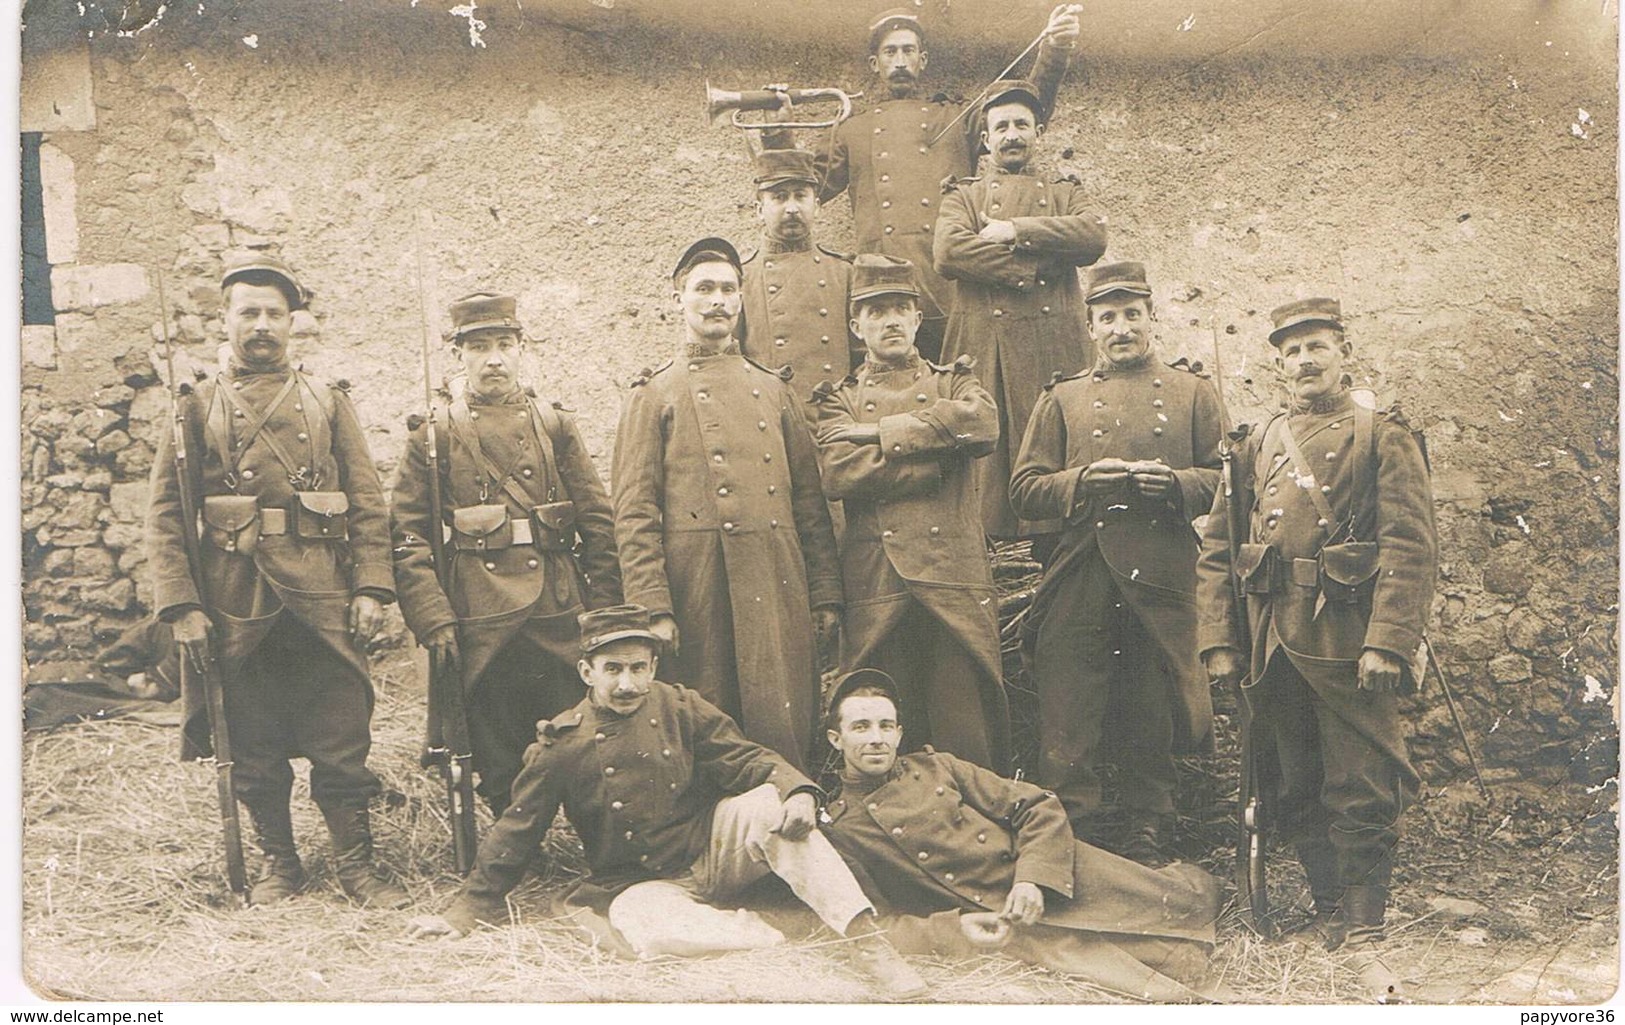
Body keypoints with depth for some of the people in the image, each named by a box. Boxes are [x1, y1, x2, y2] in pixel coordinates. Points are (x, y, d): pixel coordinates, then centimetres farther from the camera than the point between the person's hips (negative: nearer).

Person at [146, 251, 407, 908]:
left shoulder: (329, 403, 10)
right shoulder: (196, 410, 7)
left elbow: (368, 505, 6)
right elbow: (164, 515, 2)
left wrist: (371, 588, -4)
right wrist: (181, 605, -6)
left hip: (324, 603, 0)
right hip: (236, 608, 0)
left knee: (342, 743, 2)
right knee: (254, 749, 8)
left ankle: (356, 863, 14)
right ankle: (278, 863, 23)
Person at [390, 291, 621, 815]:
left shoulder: (556, 424, 10)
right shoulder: (433, 435, 5)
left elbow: (598, 522, 9)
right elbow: (409, 538, 1)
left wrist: (604, 612, 3)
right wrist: (432, 620, -8)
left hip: (560, 617, 2)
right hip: (480, 627, -1)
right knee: (500, 768, 5)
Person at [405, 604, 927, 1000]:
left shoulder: (681, 708, -1)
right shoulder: (560, 744, -5)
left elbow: (746, 760, -3)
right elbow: (515, 835, 1)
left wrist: (795, 789, -25)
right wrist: (465, 912, 0)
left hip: (711, 850, 2)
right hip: (638, 883, -2)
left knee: (770, 805, -29)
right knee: (649, 930, -39)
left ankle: (865, 938, -31)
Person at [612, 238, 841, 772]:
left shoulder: (773, 391, 18)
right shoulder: (652, 396, 7)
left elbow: (810, 503, 15)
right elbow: (634, 514, -1)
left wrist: (826, 598, 8)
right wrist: (653, 609, -10)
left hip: (778, 590, 3)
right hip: (697, 591, -3)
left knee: (787, 735, 0)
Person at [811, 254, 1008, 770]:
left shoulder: (953, 382, 18)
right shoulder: (839, 399, 16)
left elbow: (982, 424, -7)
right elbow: (839, 474, -5)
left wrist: (878, 432, -4)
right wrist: (935, 452, -5)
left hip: (955, 574, 0)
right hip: (875, 585, 0)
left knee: (967, 725, -1)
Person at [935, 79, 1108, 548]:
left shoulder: (1065, 192, 22)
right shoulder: (963, 195, 18)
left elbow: (1094, 236, -2)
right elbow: (948, 252, -5)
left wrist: (1015, 230, -6)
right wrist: (1033, 264, -9)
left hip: (1056, 347, 1)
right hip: (985, 349, -1)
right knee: (981, 451, -8)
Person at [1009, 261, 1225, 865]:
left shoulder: (1191, 392, 15)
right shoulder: (1063, 399, 16)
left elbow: (1227, 479, 8)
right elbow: (1024, 490, 9)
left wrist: (1171, 482, -11)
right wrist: (1084, 481, -9)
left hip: (1161, 585, 0)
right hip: (1078, 587, 0)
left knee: (1152, 725, 6)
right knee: (1067, 728, -3)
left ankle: (1147, 849, 18)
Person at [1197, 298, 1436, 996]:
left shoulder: (1382, 436, 3)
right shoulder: (1257, 446, 15)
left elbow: (1411, 546, -7)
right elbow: (1216, 549, 13)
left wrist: (1388, 643, -17)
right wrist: (1218, 640, 3)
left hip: (1349, 643, -4)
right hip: (1274, 644, 5)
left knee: (1362, 793, -2)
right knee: (1299, 792, 11)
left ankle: (1364, 934, 7)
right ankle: (1330, 914, 25)